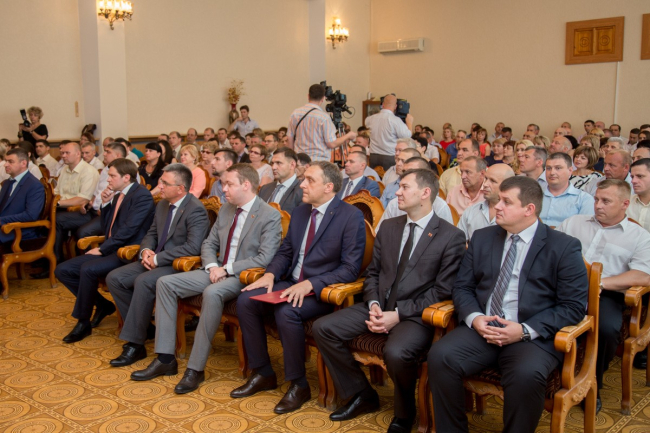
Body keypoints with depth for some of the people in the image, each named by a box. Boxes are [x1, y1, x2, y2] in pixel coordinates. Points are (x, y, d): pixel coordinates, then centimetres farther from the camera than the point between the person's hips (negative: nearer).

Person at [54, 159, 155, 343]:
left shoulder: (142, 196, -11)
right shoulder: (117, 195, 15)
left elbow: (128, 230, -19)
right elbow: (107, 230, 17)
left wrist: (102, 249, -15)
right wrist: (105, 203, 4)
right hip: (111, 249, 9)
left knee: (88, 269, -31)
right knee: (62, 270, 0)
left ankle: (83, 322, -11)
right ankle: (102, 305, 13)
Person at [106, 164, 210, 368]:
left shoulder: (196, 210, -16)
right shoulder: (162, 205, 12)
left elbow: (193, 247, -25)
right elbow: (151, 234, 22)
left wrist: (158, 258, -21)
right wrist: (146, 250, -2)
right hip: (155, 260, 9)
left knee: (143, 281, -32)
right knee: (114, 278, -4)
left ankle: (134, 344, -19)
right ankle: (143, 327, 9)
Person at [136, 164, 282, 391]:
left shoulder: (270, 215, -11)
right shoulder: (225, 209, 12)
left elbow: (265, 258, -19)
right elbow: (208, 244, 18)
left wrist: (227, 269, -18)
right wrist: (212, 266, -4)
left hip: (243, 276, -8)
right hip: (217, 271, 8)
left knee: (212, 293, -38)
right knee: (165, 283, -6)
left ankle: (196, 368, -26)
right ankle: (165, 356, -2)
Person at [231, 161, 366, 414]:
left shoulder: (351, 217, -11)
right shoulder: (299, 212, 12)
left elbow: (350, 269, -16)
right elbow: (285, 251, 18)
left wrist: (310, 284, -24)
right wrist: (270, 274, -3)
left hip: (323, 290, -7)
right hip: (291, 283, 7)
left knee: (286, 311, -33)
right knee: (246, 300, -11)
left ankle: (298, 385, -11)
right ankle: (263, 374, 5)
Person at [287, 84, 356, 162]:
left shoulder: (295, 113, 5)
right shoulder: (324, 117, -11)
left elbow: (290, 140, 11)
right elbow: (332, 144, -9)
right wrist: (348, 136, 7)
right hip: (319, 161, -5)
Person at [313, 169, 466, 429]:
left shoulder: (451, 237, -6)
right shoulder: (389, 227, 13)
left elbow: (442, 290, -9)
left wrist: (399, 314, -16)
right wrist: (373, 305, -5)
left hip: (414, 315, -6)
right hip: (378, 307, 6)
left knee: (396, 352, -35)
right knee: (322, 328, -9)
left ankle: (403, 416, -2)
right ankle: (362, 395, 9)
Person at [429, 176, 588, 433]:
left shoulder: (564, 247, 2)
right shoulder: (482, 238, 15)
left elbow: (574, 306, -4)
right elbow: (462, 287, 14)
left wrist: (526, 330, -15)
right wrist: (474, 318, -8)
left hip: (534, 337, -3)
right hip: (480, 329, 4)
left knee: (526, 375, -35)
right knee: (440, 356, -24)